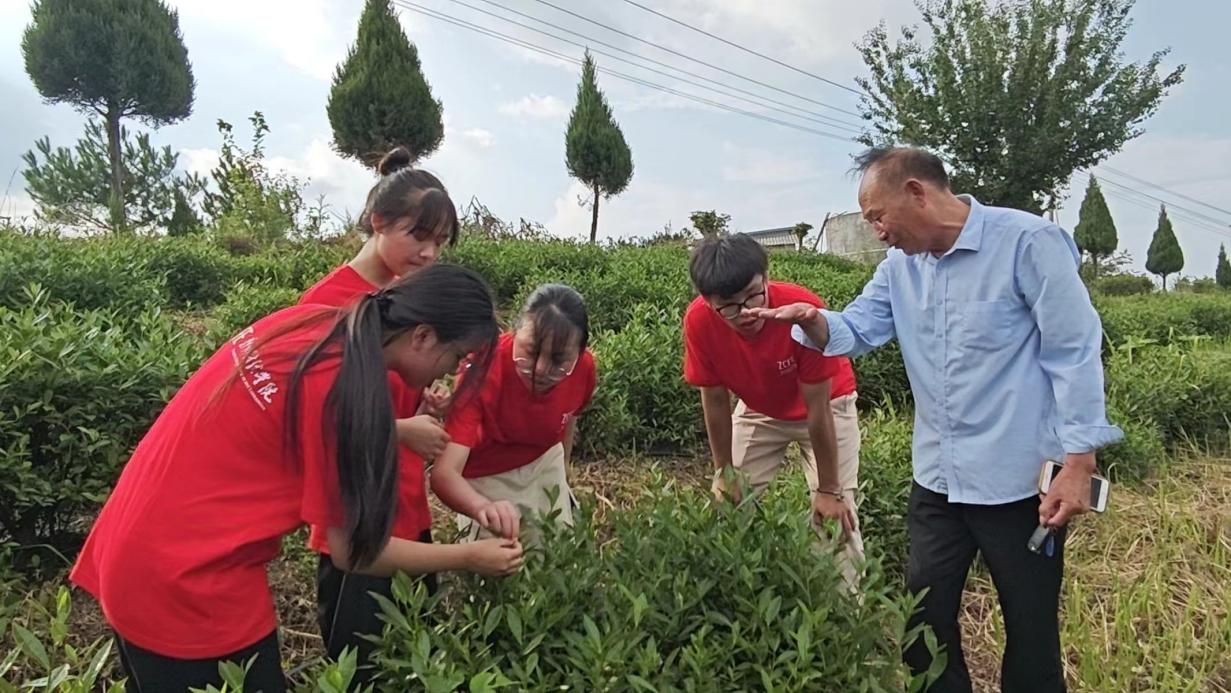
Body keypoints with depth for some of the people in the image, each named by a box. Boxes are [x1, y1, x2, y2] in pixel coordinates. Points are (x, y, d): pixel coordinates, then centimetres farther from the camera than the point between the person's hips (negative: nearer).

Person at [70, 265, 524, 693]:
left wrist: (400, 425, 2)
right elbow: (353, 551, -16)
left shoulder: (310, 321, -4)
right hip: (189, 589, -8)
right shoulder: (346, 395, -24)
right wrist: (470, 558, -5)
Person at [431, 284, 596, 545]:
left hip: (545, 463, 4)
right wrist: (483, 508, -65)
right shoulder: (483, 370, -38)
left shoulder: (583, 367, -25)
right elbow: (443, 473, -45)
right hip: (487, 476, -3)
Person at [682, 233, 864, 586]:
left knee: (835, 511, -11)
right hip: (758, 410, 3)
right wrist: (724, 471, -8)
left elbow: (816, 408, -28)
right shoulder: (699, 320, -30)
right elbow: (715, 400, -15)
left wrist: (828, 490, -21)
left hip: (825, 403, -3)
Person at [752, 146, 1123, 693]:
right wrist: (811, 320, -23)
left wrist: (1078, 464, -17)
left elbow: (1075, 353, -14)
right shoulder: (900, 267, 7)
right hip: (936, 479, 6)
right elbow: (854, 331, 1)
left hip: (1020, 480, -6)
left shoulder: (1028, 243, -14)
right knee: (925, 623, 18)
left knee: (1031, 629, 13)